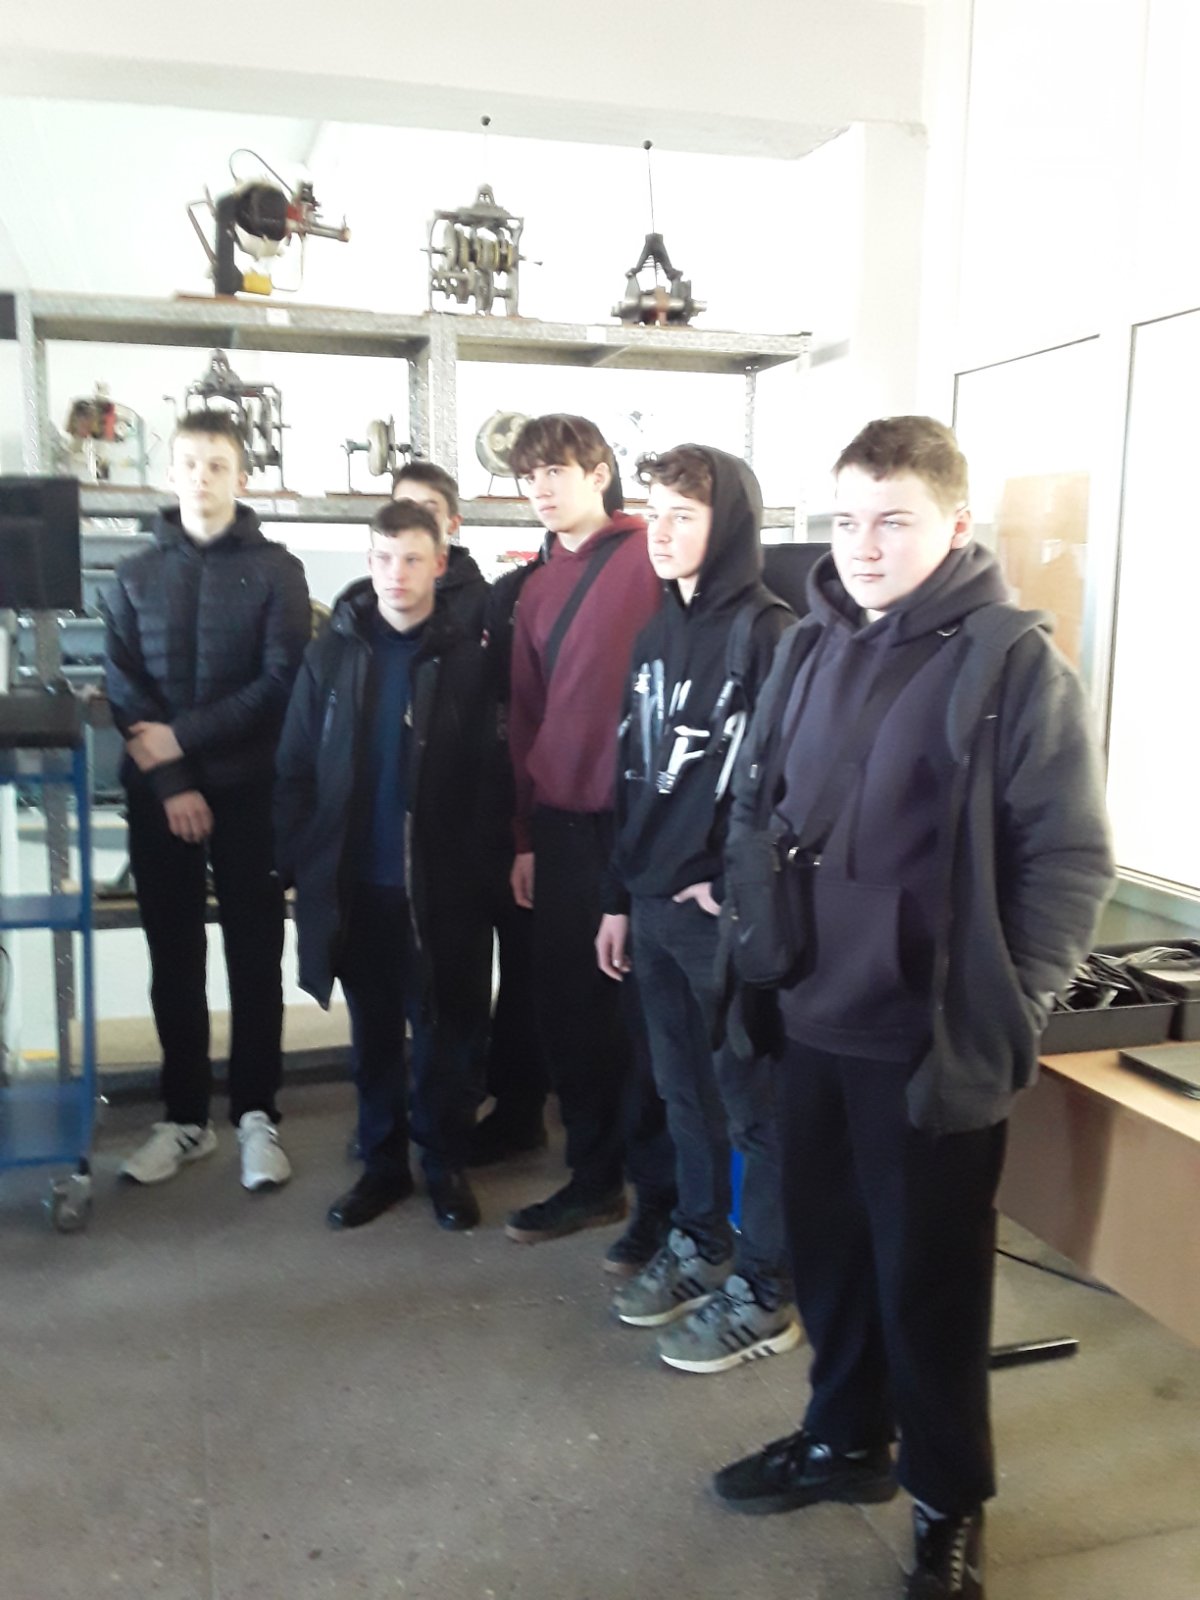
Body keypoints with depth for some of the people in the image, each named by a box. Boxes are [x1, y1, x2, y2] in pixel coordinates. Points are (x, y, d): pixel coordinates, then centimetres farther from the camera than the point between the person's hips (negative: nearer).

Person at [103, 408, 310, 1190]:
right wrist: (169, 782, -11)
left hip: (249, 789, -2)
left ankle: (257, 1115, 14)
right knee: (174, 961, 8)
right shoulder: (136, 575, 10)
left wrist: (183, 736, -12)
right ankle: (185, 1117, 19)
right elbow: (122, 688, 1)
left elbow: (283, 681, -8)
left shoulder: (276, 570, 3)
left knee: (255, 956, 3)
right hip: (160, 794, 2)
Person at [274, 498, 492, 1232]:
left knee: (445, 1032, 9)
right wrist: (300, 862, -2)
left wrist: (484, 870, -9)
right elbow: (295, 767, 4)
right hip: (355, 884, 2)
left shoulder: (466, 659, -3)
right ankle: (383, 1162, 29)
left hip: (441, 883, -2)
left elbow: (486, 776, -4)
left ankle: (447, 1164, 25)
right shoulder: (331, 653, 3)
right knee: (374, 1033, 14)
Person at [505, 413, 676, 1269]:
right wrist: (526, 833, 15)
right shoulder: (538, 588, 16)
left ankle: (663, 1196, 18)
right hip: (562, 824, 7)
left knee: (642, 1012, 3)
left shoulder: (650, 557, -6)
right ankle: (594, 1177, 29)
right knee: (569, 1009, 13)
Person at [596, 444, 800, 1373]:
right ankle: (699, 1245, 35)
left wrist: (736, 887, -15)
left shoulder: (769, 634, -12)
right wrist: (621, 895, 16)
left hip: (725, 913, -7)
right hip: (656, 906, 8)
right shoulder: (659, 633, 12)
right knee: (684, 1089, 18)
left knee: (752, 1102, 4)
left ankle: (765, 1295, 18)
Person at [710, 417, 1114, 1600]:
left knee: (928, 1277, 9)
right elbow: (755, 803, 16)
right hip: (811, 1020, 6)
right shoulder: (809, 649, 7)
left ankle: (950, 1503, 31)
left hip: (932, 1042, -5)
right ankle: (845, 1437, 42)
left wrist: (1002, 1009, -13)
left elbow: (1070, 858, -12)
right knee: (825, 1245, 19)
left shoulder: (1011, 661, -12)